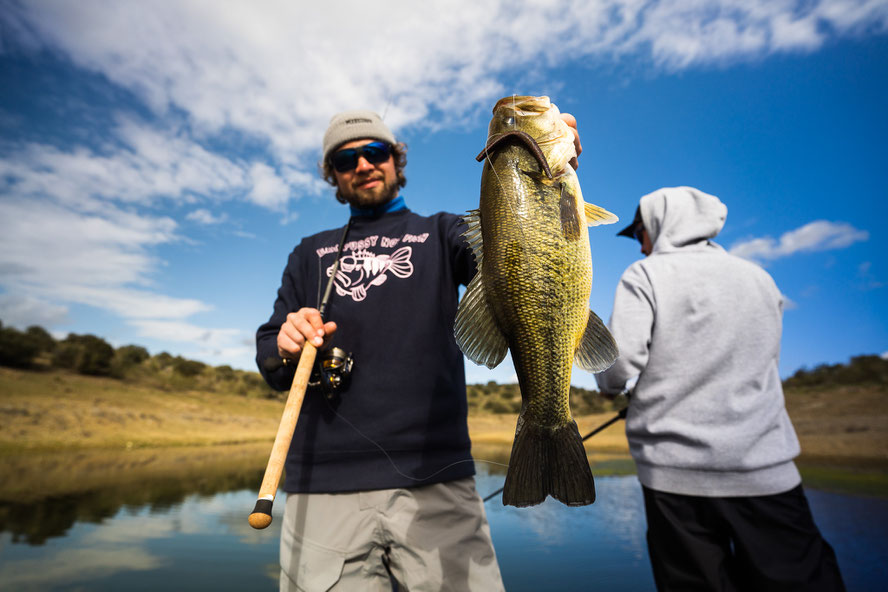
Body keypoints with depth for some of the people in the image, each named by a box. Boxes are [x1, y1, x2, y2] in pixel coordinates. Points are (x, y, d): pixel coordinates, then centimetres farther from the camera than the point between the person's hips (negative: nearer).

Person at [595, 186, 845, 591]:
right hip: (764, 470, 4)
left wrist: (609, 385, 7)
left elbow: (620, 360, -14)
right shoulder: (759, 277, 11)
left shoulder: (645, 275, -4)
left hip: (674, 469, -3)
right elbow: (764, 361, 19)